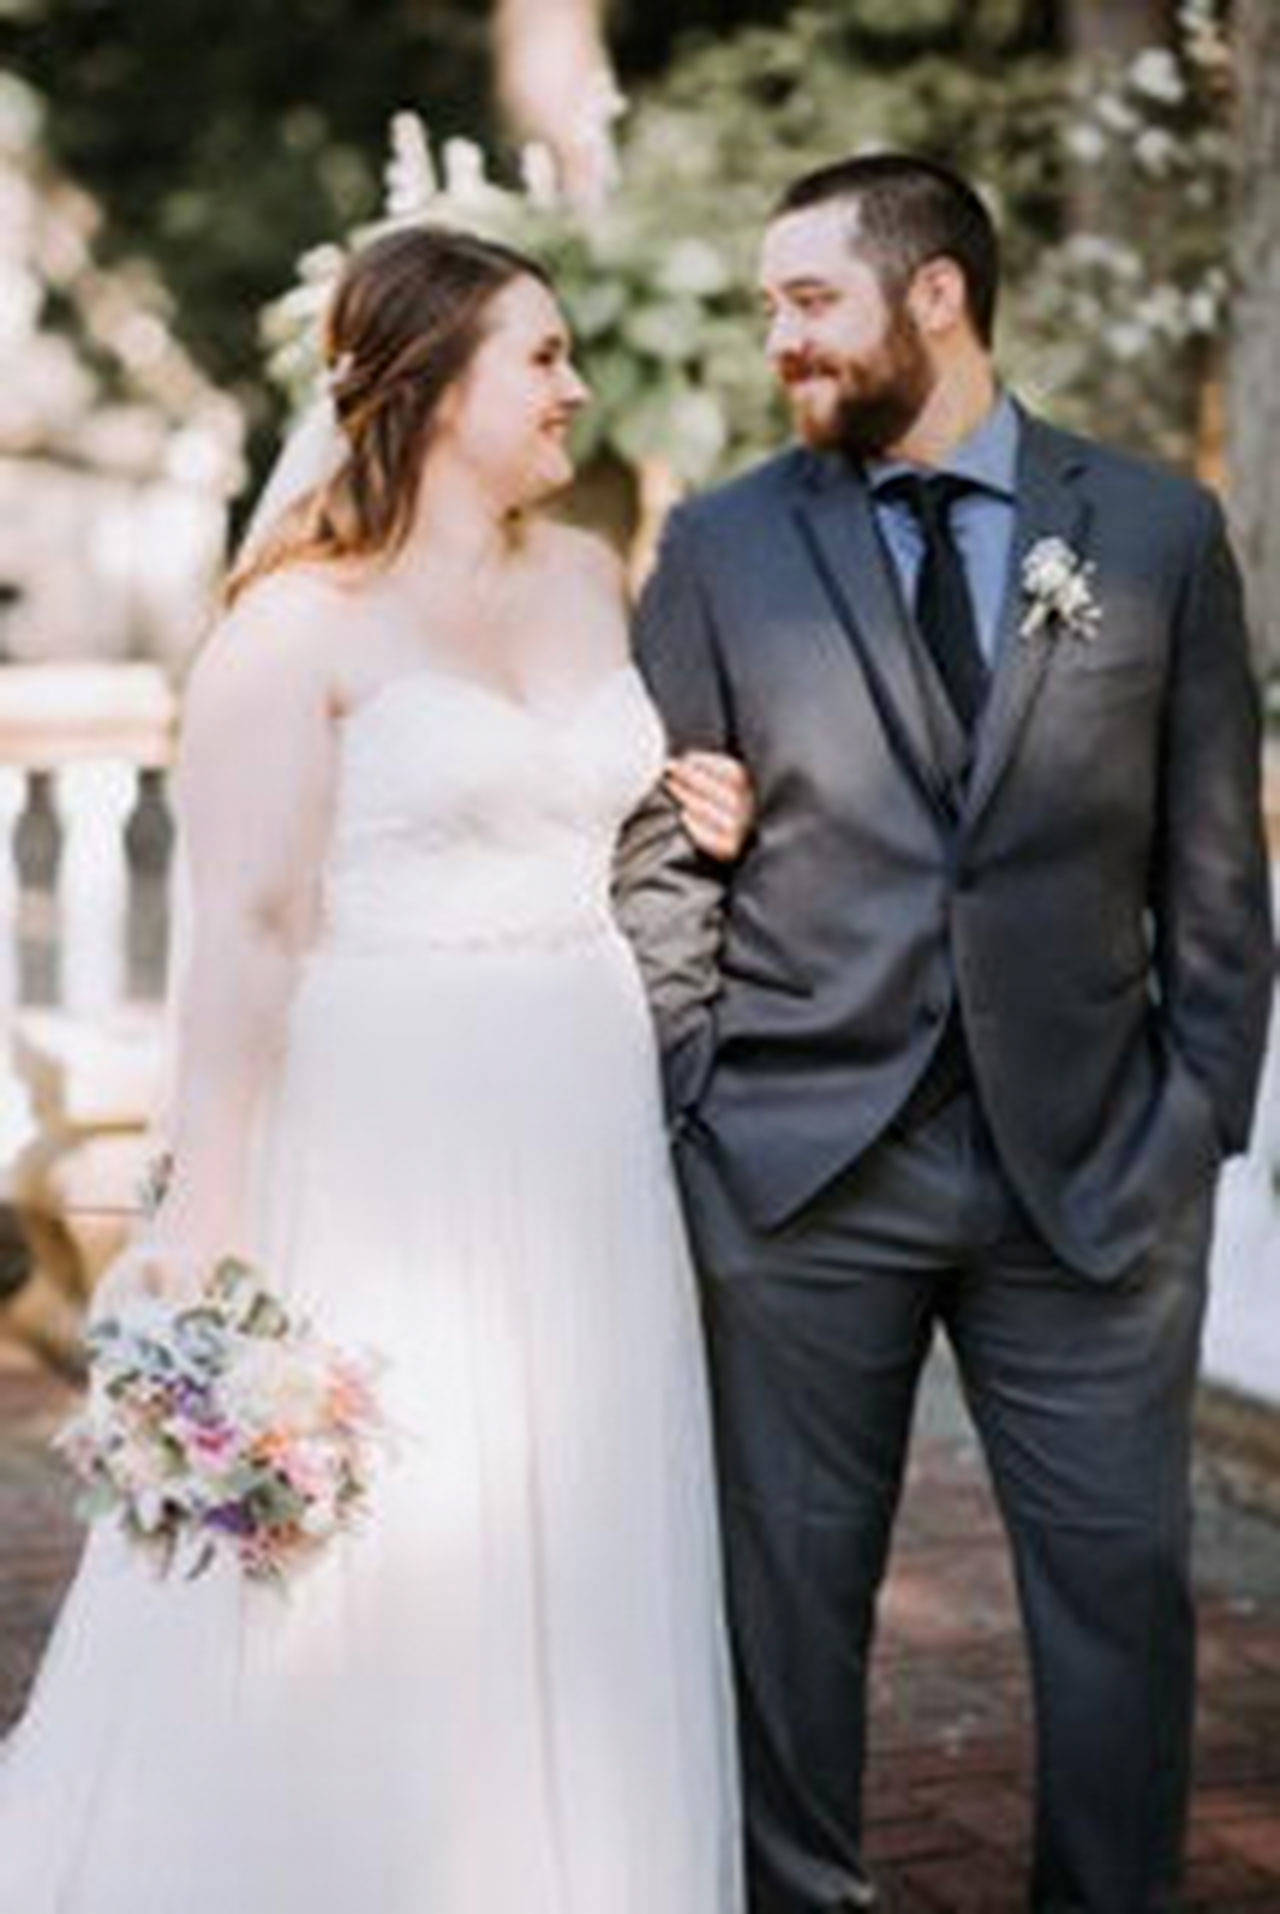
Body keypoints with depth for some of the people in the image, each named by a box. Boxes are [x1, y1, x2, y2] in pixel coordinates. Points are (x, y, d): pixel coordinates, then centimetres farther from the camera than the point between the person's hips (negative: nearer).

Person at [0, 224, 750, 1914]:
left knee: (573, 1569, 11)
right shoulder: (303, 617, -9)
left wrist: (701, 826, 7)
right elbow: (245, 928, -15)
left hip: (583, 1142, 6)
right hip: (383, 1148, -6)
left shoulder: (591, 576, 11)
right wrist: (205, 1218, -20)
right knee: (366, 1572, 2)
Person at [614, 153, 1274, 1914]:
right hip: (794, 1166, 0)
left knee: (1123, 1583, 6)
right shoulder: (723, 547, 4)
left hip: (1094, 1167, 1)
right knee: (791, 1586, 8)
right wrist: (689, 1108, -1)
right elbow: (662, 862, 5)